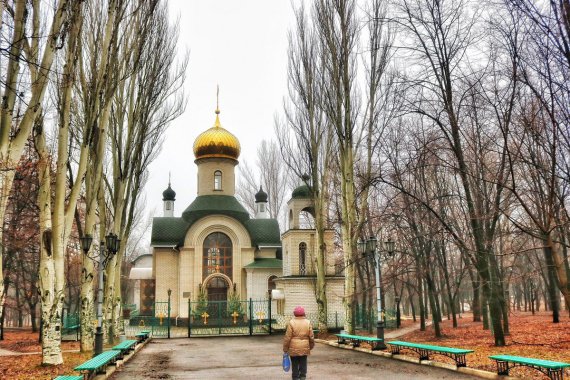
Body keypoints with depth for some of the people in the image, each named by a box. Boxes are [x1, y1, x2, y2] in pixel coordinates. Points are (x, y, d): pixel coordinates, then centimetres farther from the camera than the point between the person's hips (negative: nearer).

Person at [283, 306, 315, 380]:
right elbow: (311, 337, 3)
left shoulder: (291, 323, -10)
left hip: (293, 348, -2)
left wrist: (285, 349, 1)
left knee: (295, 365, 7)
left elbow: (287, 337, -9)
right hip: (304, 348, 2)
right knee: (303, 364, 11)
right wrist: (311, 346, 19)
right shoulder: (308, 322, -1)